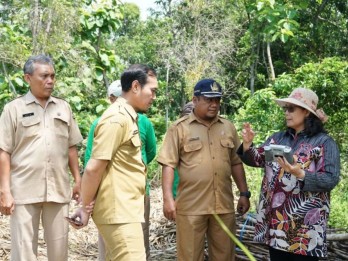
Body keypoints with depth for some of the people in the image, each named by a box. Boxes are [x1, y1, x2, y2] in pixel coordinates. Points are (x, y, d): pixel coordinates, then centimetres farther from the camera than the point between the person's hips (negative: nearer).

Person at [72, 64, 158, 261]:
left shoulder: (128, 117, 15)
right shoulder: (117, 118, -16)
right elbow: (93, 169, -18)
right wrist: (85, 207, -9)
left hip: (125, 210, 10)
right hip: (119, 212, -10)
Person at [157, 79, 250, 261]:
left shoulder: (228, 127, 11)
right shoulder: (179, 128, -2)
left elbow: (236, 163, 16)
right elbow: (169, 165, -5)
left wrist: (244, 193, 12)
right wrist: (168, 198, -12)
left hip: (224, 204, 4)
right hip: (191, 205, -4)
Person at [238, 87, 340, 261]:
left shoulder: (324, 142, -6)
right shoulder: (277, 138, 11)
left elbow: (331, 179, -13)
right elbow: (256, 160, 8)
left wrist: (299, 174, -26)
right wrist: (247, 144, -11)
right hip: (275, 220, 5)